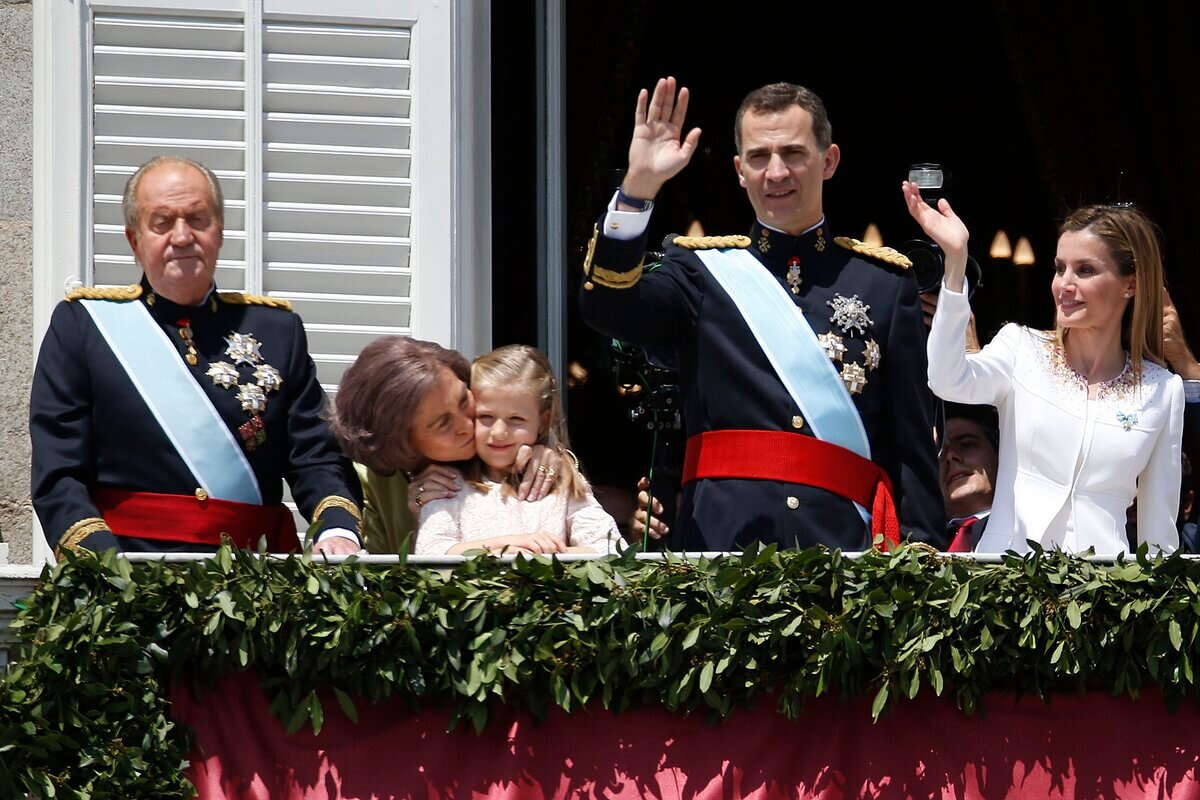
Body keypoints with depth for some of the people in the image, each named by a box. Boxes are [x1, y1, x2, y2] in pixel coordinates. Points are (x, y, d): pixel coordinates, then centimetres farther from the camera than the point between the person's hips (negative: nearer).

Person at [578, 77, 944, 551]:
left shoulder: (884, 280, 14)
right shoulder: (704, 269, 14)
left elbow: (913, 443, 11)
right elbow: (608, 308, -7)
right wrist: (639, 186, -18)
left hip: (847, 542, 0)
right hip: (723, 537, 0)